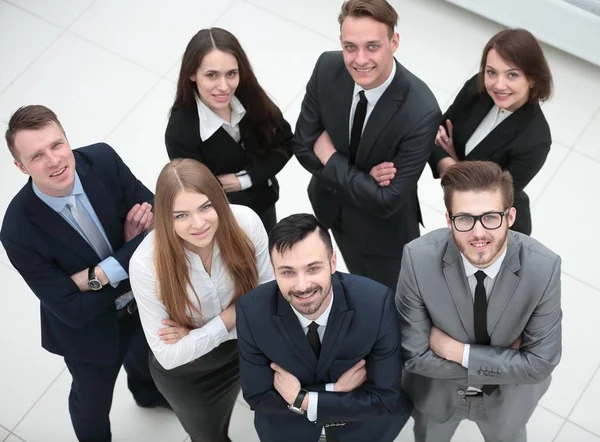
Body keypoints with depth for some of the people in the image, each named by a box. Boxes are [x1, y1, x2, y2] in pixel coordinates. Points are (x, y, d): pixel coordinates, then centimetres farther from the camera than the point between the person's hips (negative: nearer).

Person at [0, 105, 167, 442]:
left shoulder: (104, 160, -26)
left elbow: (158, 214, -17)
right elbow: (73, 310, -29)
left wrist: (98, 274, -28)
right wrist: (126, 265, -28)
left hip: (145, 297, 4)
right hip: (91, 328, -4)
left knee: (146, 356, 36)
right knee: (93, 400, 24)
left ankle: (147, 391, 72)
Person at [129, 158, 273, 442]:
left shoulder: (245, 222, -28)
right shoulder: (146, 263, -33)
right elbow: (169, 356, -25)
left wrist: (198, 333, -23)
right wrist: (232, 315, -27)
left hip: (248, 345, 2)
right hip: (186, 371, -2)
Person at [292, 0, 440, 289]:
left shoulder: (421, 112, -36)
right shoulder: (327, 68, -22)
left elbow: (386, 201, -30)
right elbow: (303, 146, -12)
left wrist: (331, 159, -23)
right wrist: (364, 178, -25)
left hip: (384, 229, -4)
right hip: (331, 205, 4)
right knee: (358, 286, 32)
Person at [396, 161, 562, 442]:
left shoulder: (543, 268, -32)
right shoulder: (419, 259, -33)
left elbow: (540, 363, -23)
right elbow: (415, 356, -25)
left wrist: (459, 352, -29)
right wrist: (502, 360, -26)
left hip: (507, 395, 0)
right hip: (437, 390, 0)